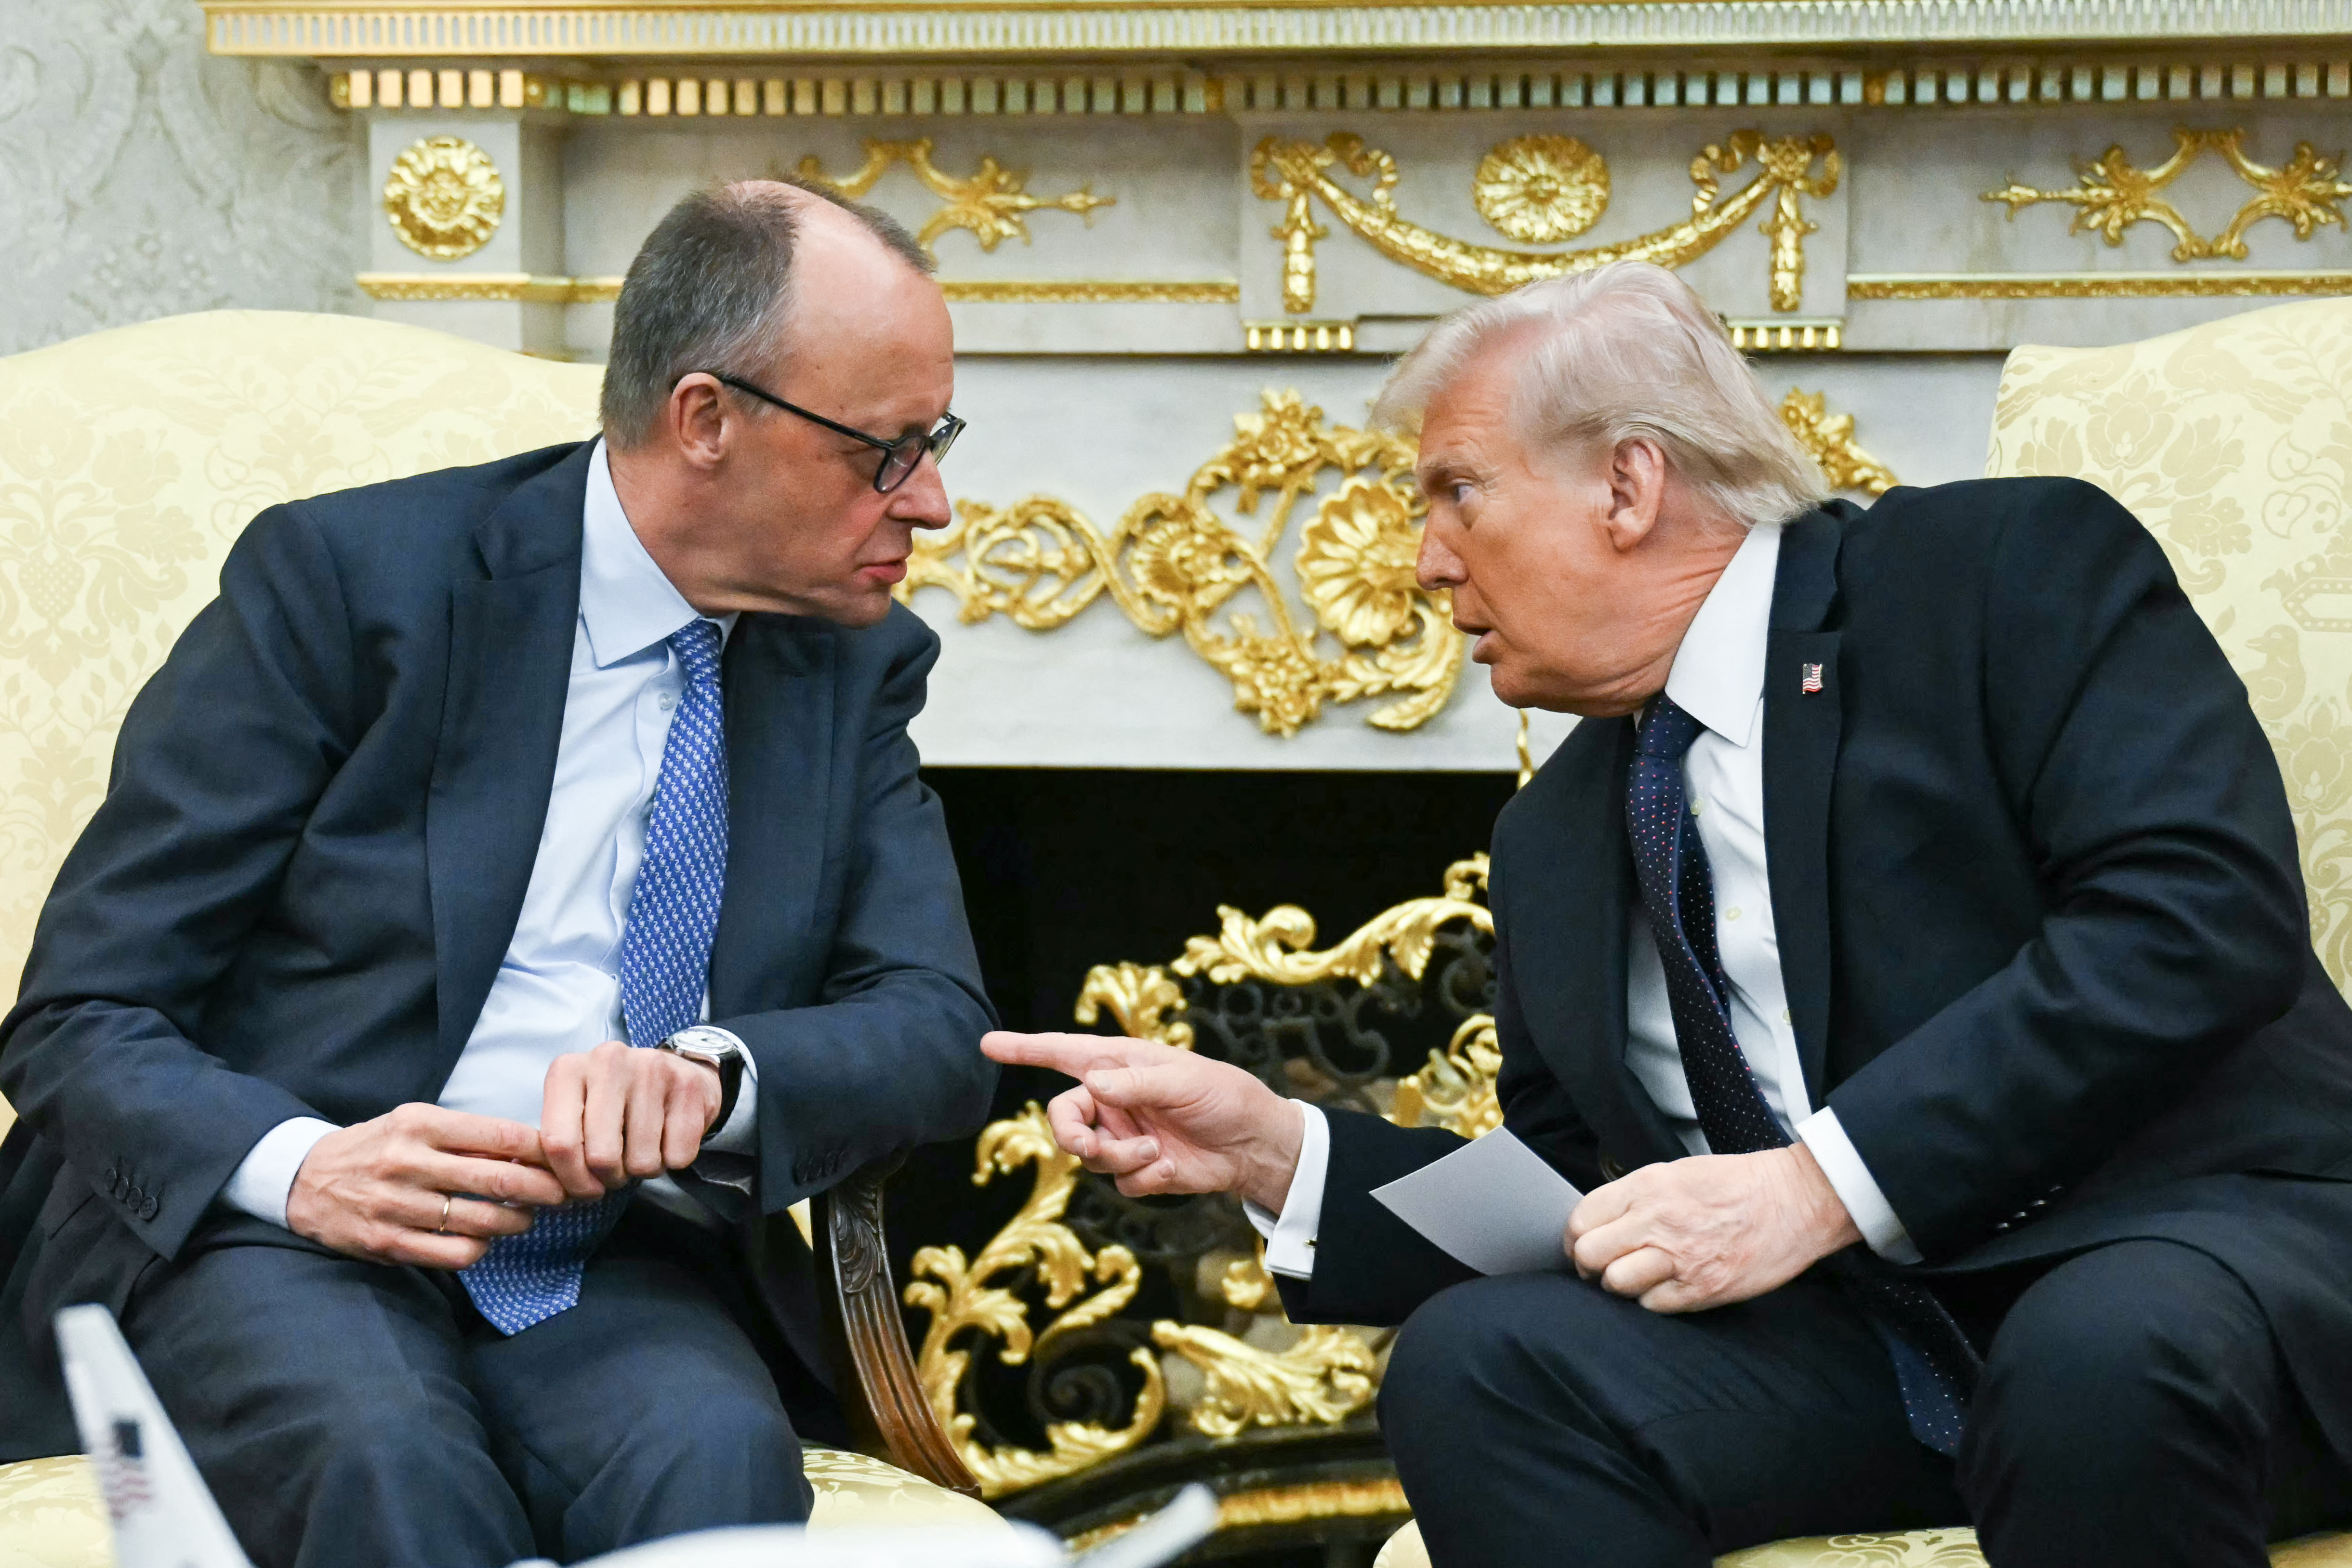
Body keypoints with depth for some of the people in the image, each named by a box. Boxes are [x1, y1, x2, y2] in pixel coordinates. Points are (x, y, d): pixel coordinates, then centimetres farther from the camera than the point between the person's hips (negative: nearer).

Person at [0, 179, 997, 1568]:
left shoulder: (856, 666, 10)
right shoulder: (340, 577, -4)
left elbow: (938, 1033, 1)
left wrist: (709, 1073, -21)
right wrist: (298, 1166, -26)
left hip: (613, 1276, 3)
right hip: (265, 1240, -3)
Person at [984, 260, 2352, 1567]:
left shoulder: (2016, 569, 0)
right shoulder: (1558, 832, 20)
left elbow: (2203, 909, -15)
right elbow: (1567, 1204, 22)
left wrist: (1828, 1178, -18)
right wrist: (1272, 1148, 6)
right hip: (1857, 1320, 5)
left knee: (2108, 1350, -39)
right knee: (1473, 1359, -21)